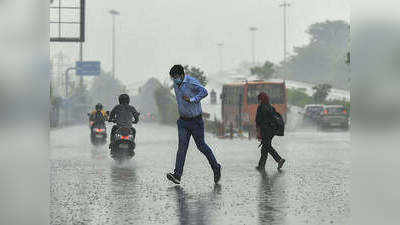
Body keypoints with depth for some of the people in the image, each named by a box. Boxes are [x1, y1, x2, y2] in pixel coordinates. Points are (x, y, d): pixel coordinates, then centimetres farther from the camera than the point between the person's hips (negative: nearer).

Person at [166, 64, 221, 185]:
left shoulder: (191, 82, -17)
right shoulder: (176, 83, 6)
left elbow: (204, 92, -28)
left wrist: (192, 100, -30)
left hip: (195, 120, -6)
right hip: (183, 121, 6)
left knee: (201, 146, 4)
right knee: (182, 146, -6)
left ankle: (216, 167, 24)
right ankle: (177, 175, -15)